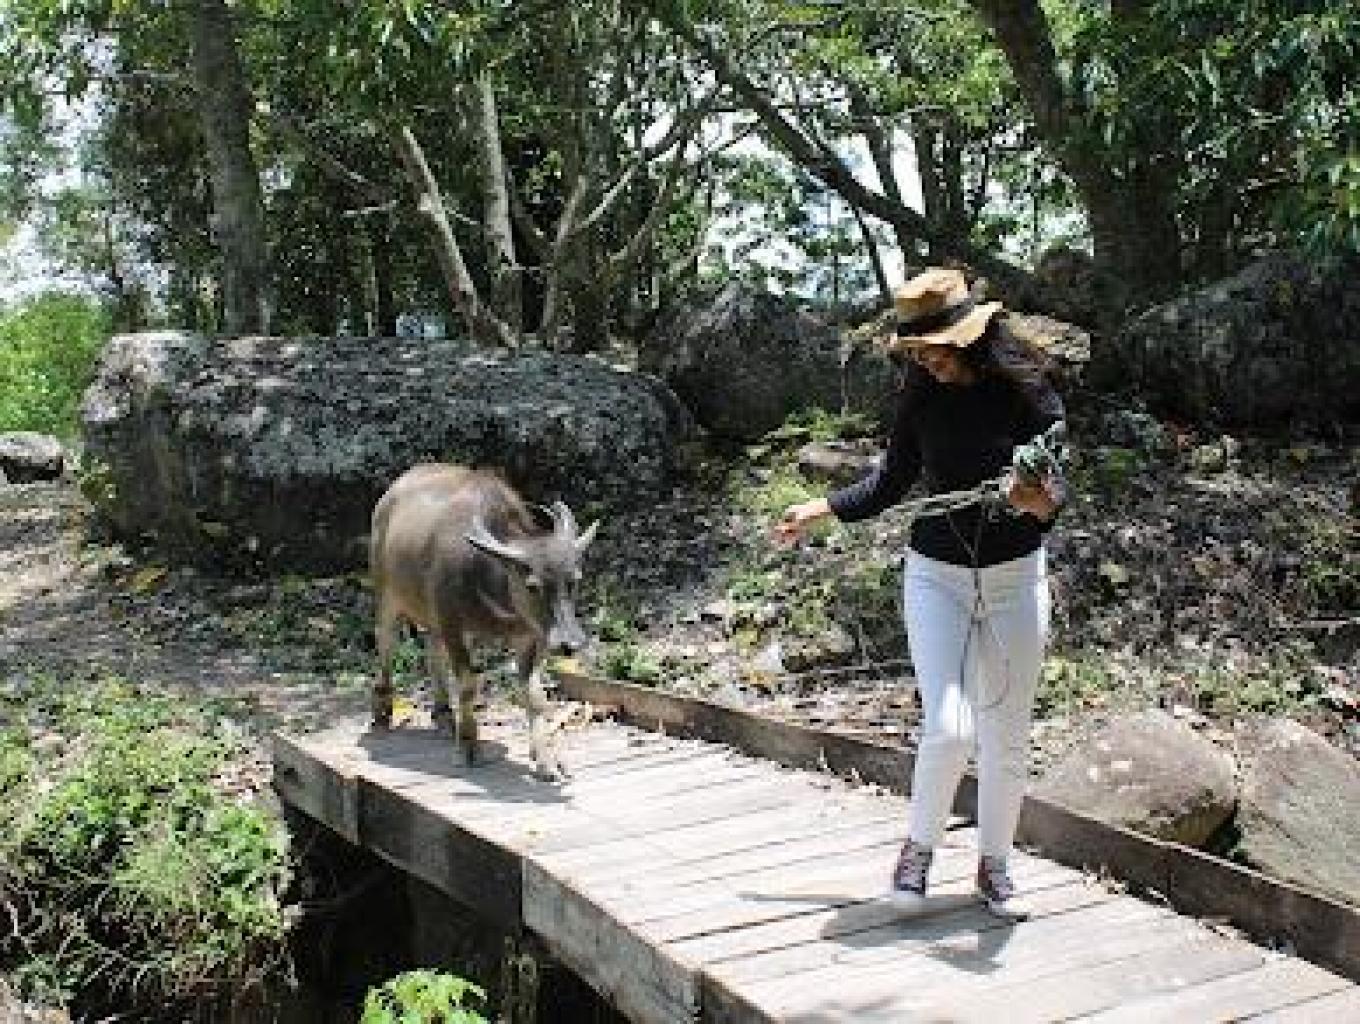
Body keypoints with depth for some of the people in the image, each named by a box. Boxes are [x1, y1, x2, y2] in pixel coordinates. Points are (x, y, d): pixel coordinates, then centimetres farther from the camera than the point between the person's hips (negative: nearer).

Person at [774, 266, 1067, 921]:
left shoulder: (1023, 389, -12)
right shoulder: (921, 396, -4)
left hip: (1015, 577, 0)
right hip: (936, 574, 0)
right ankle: (919, 846, 11)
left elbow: (1055, 485, -16)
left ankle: (993, 866, 26)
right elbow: (893, 482, 11)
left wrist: (1040, 500, -38)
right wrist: (821, 508, 8)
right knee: (949, 728, -13)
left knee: (1007, 738, 8)